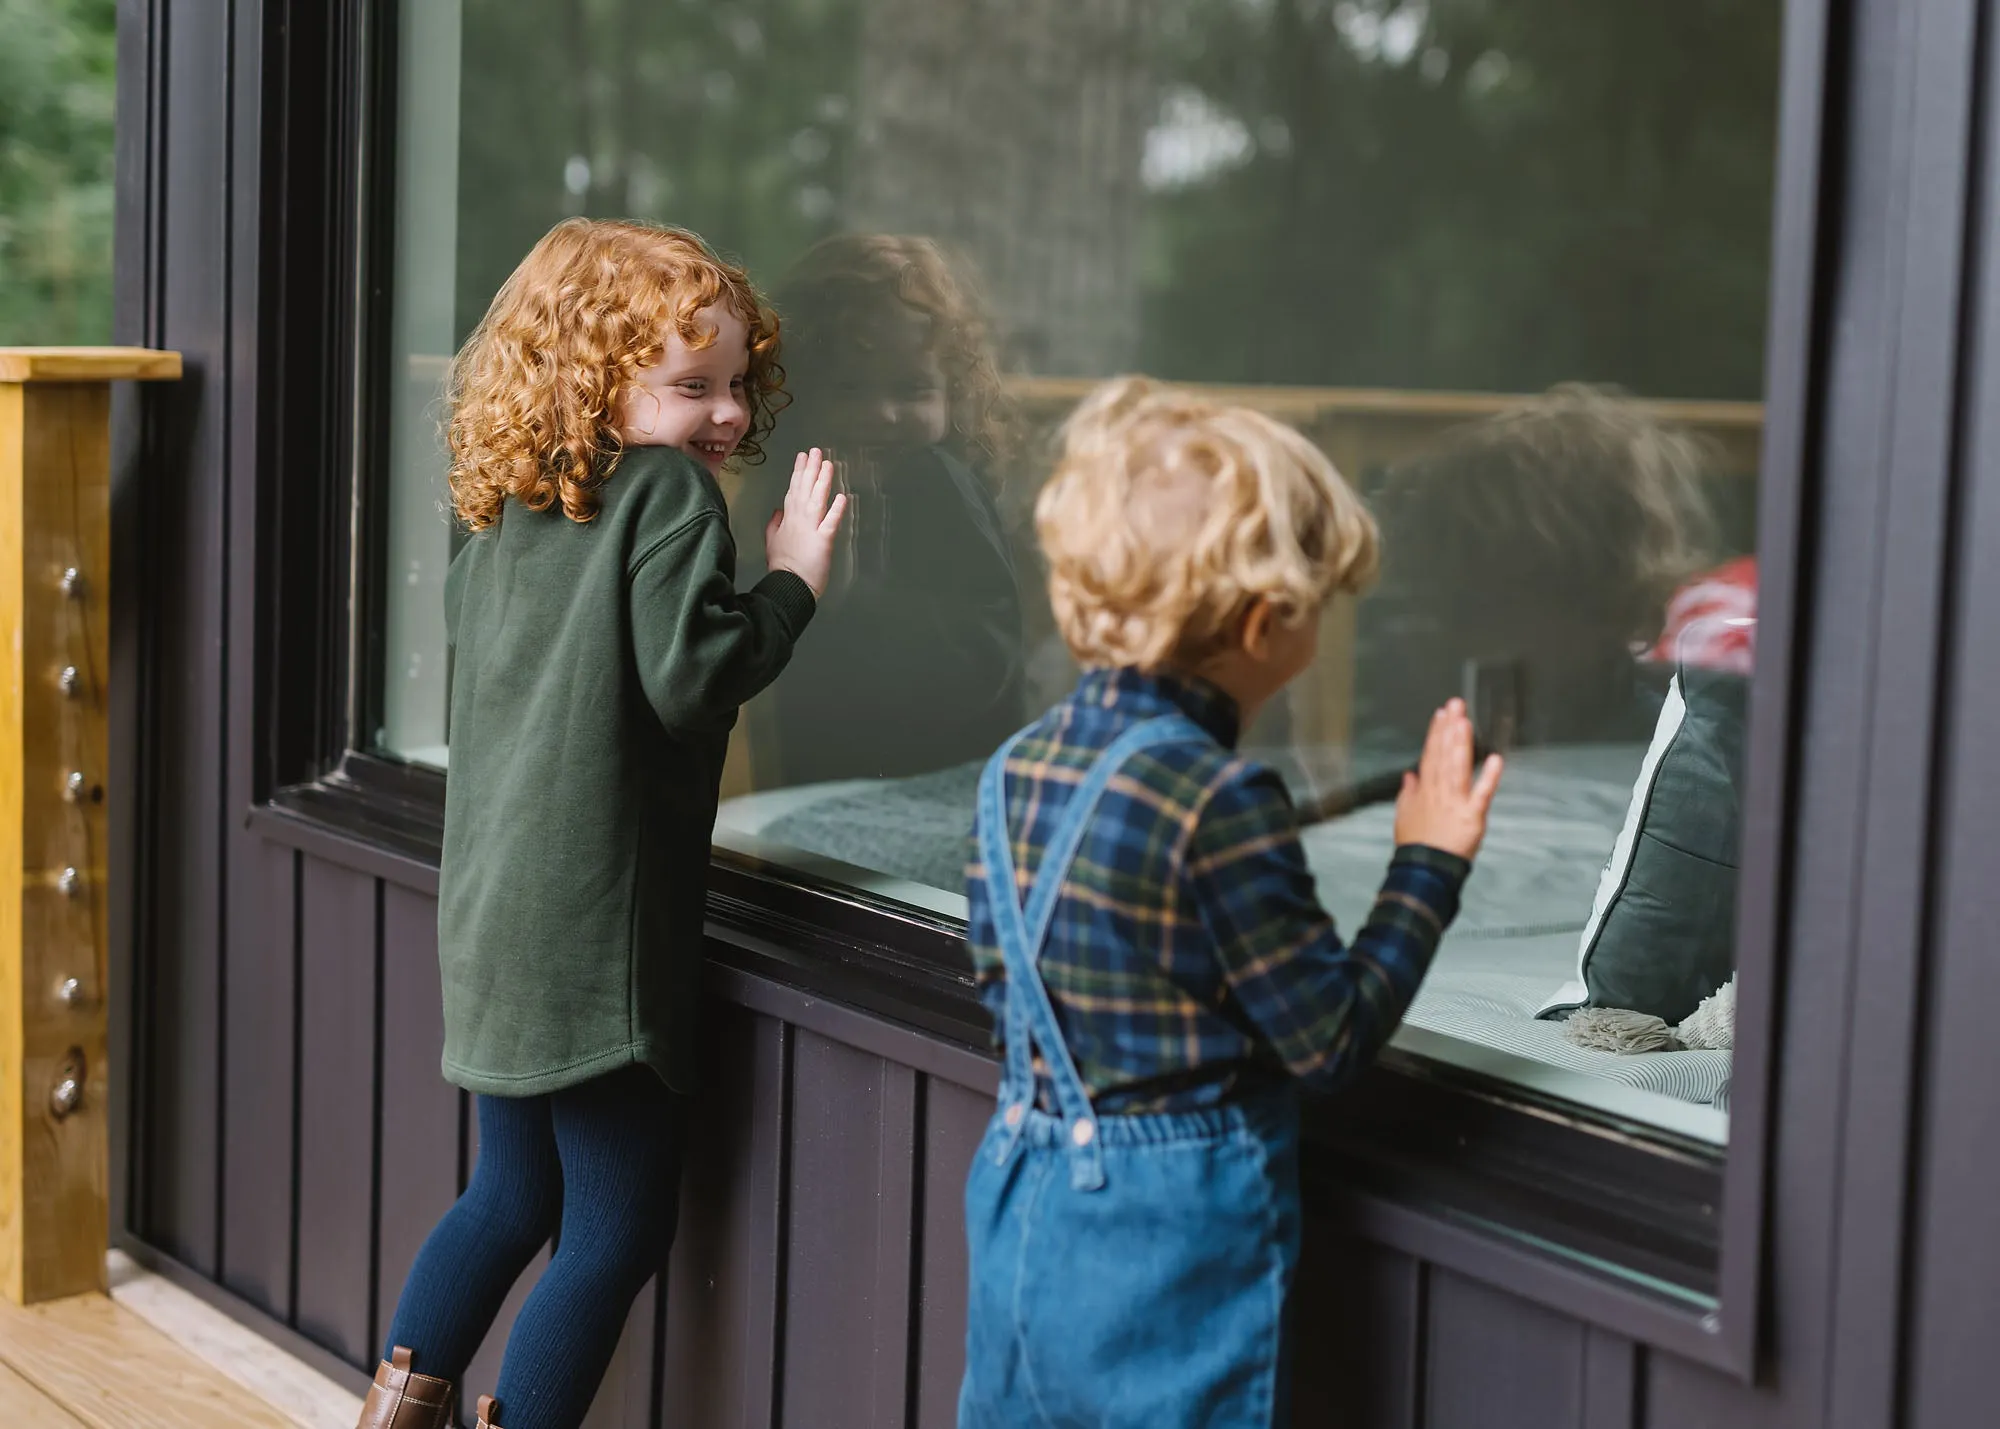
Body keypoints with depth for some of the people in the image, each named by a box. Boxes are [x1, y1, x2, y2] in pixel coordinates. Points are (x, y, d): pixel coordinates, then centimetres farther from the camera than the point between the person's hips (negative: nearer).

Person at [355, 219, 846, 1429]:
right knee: (616, 1235, 2)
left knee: (513, 1199, 24)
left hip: (493, 918, 9)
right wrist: (792, 583, -11)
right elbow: (689, 678, -21)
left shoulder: (506, 506, 11)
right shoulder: (671, 490, -13)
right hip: (600, 930, -9)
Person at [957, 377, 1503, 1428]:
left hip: (1020, 1210, 7)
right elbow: (1331, 1038, -15)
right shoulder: (1221, 801, -21)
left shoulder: (1017, 768, 2)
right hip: (1175, 1244, -7)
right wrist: (1428, 866, -6)